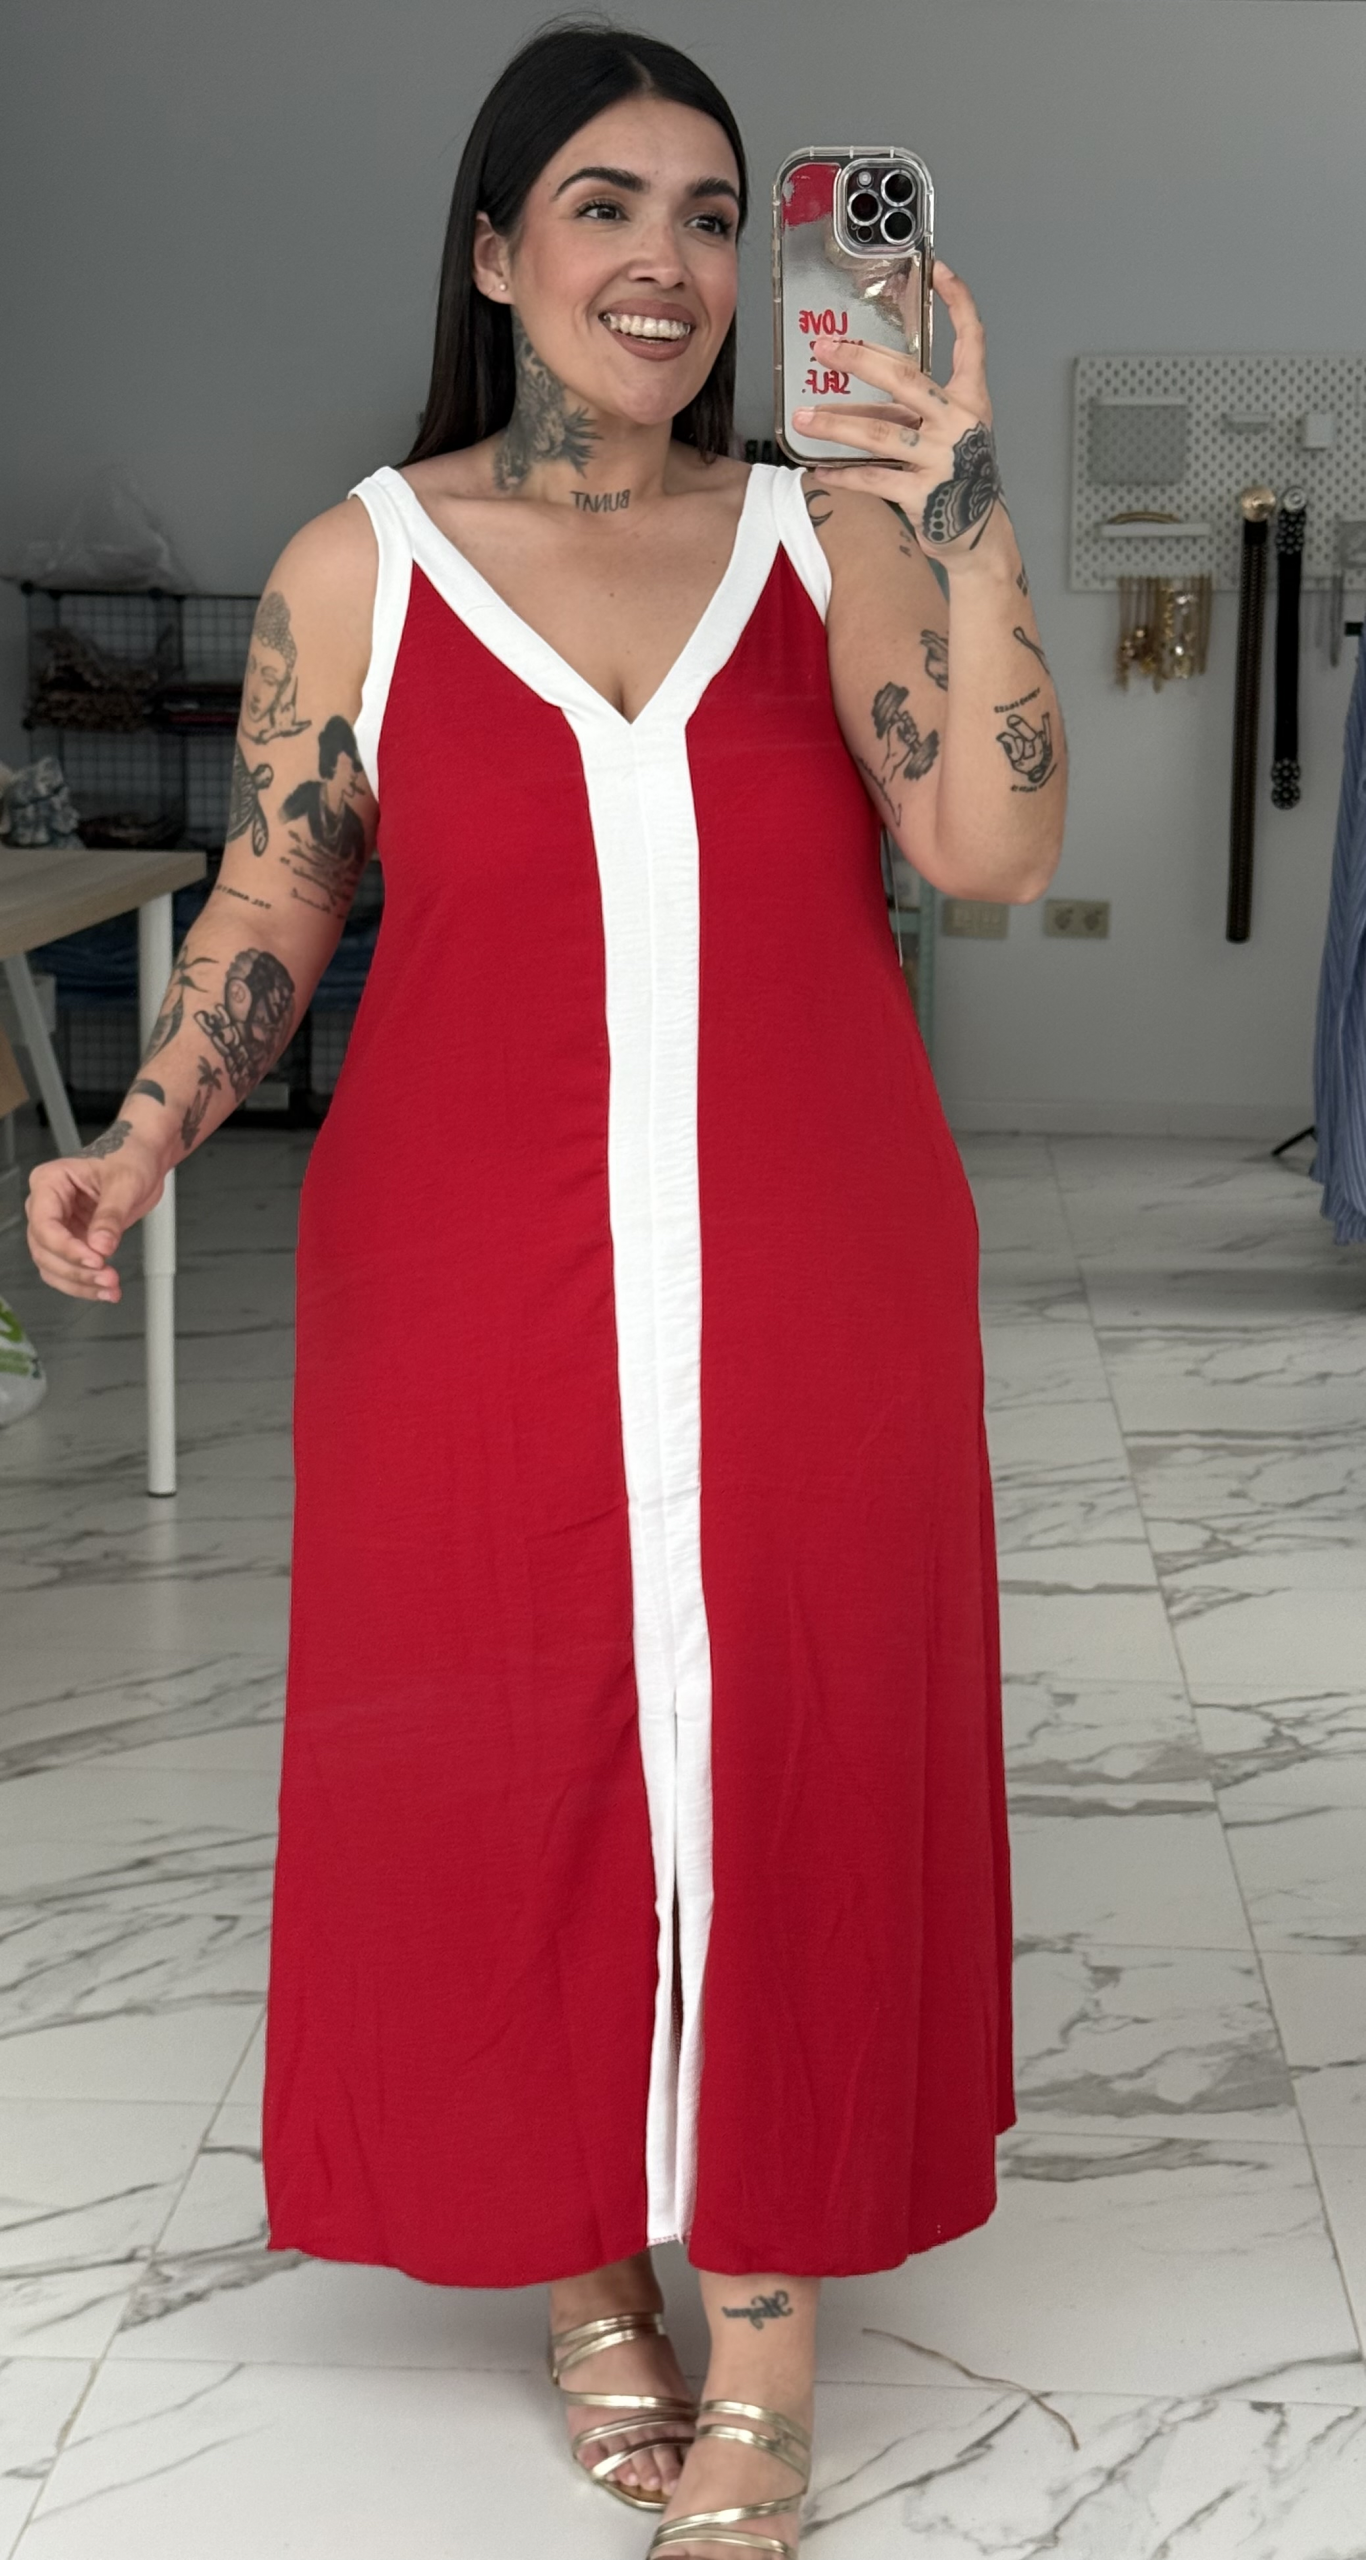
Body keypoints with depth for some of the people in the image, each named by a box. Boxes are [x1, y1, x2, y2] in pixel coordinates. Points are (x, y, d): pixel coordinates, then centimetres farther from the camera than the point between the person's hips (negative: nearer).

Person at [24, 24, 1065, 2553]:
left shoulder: (834, 543, 5)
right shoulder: (356, 572, 4)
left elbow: (996, 849, -7)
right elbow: (275, 905, 7)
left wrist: (966, 533, -17)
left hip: (802, 1289, 1)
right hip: (480, 1292, 0)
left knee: (787, 1751, 4)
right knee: (512, 1757, 7)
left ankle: (763, 2344, 19)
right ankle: (584, 2265, 29)